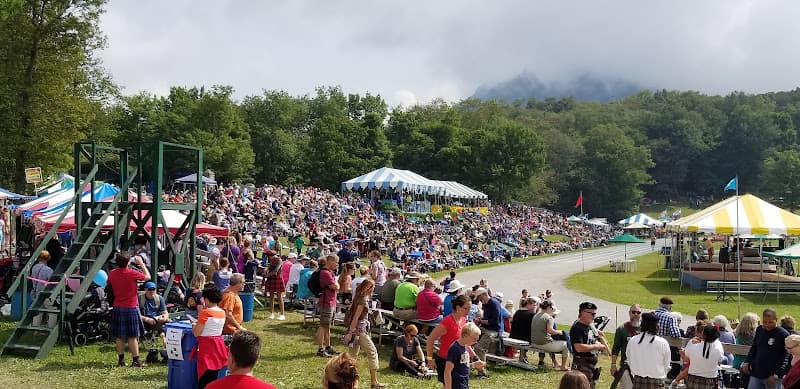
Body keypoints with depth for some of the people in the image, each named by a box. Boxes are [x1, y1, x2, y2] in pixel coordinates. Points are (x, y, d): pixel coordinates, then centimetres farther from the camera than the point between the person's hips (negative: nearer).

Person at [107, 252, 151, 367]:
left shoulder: (112, 274, -3)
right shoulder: (133, 273, -15)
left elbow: (109, 285, 18)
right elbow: (148, 277, 1)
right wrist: (141, 264, 10)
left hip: (117, 308, 4)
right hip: (131, 308, -4)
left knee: (119, 336, 10)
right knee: (132, 336, 0)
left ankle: (121, 360, 14)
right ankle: (136, 360, 2)